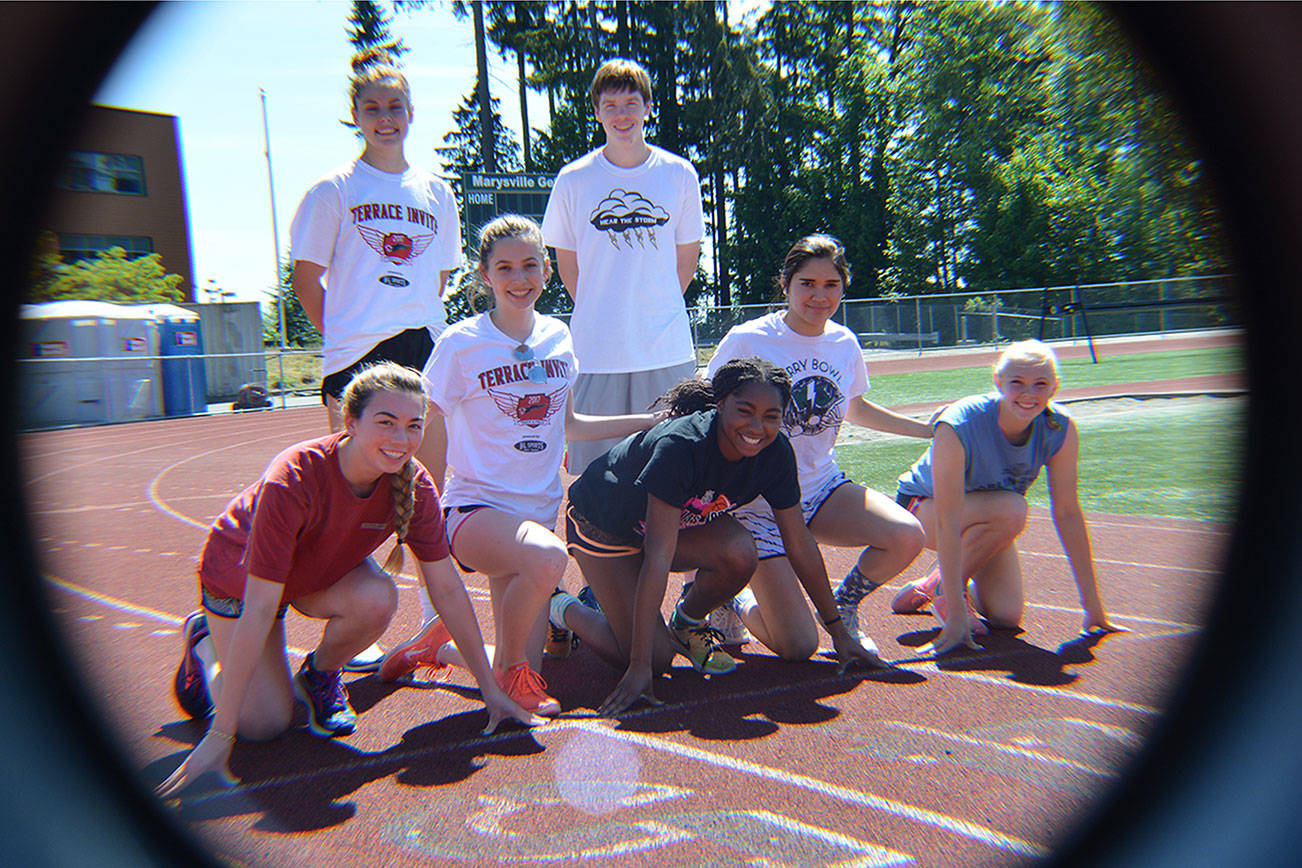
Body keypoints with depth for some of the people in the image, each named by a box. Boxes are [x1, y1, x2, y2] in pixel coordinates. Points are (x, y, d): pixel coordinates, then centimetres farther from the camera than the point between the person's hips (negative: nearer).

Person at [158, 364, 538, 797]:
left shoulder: (415, 484, -25)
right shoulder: (293, 480, -39)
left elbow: (447, 589, -17)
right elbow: (258, 611, -38)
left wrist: (491, 689, -14)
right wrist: (221, 734, -34)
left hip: (325, 571, 4)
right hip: (238, 576, -3)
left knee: (377, 600, -29)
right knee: (264, 724, -10)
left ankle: (320, 673, 4)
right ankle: (205, 639, 20)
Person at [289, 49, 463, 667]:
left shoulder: (435, 191, 13)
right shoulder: (334, 190, 4)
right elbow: (307, 278, 4)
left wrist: (419, 320, 10)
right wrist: (343, 331, -2)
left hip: (424, 348, 4)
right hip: (354, 354, -3)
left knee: (430, 487, 6)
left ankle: (437, 618, 18)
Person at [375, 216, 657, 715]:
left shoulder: (557, 337, 6)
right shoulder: (459, 344, -8)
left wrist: (650, 421, 15)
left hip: (538, 511, 5)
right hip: (475, 508, -5)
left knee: (526, 669, 2)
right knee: (547, 558, -38)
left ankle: (438, 648, 32)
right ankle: (510, 667, -9)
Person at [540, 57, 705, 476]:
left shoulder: (680, 174, 3)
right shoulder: (573, 180, 0)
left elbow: (687, 258, 11)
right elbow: (567, 265, 9)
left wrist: (657, 311, 9)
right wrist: (599, 316, 8)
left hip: (668, 349, 1)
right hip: (596, 349, -1)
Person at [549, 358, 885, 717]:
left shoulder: (775, 453, -19)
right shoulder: (680, 445, -37)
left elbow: (800, 543, -9)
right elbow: (659, 557, -39)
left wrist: (838, 633, -4)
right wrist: (640, 667, -38)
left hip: (678, 519, 5)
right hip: (602, 524, -5)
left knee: (739, 554, -27)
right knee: (656, 658, -12)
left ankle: (687, 624, 4)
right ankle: (561, 607, 14)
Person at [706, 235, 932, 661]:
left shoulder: (844, 343, 1)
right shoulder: (746, 341, -15)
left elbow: (856, 409, 20)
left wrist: (929, 428, 17)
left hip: (824, 487, 5)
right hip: (760, 502, -5)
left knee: (907, 537, -21)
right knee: (798, 647, -12)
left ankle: (843, 607, 10)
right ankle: (734, 602, 22)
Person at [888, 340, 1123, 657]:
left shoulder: (1061, 429, -21)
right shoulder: (958, 427, -35)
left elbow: (1068, 513, -15)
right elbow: (948, 523, -37)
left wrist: (1093, 605, -14)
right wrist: (957, 619, -39)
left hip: (984, 519, 5)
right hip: (922, 507, -4)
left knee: (1007, 616, -13)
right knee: (1011, 510, -33)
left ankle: (936, 583, 17)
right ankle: (948, 590, -9)